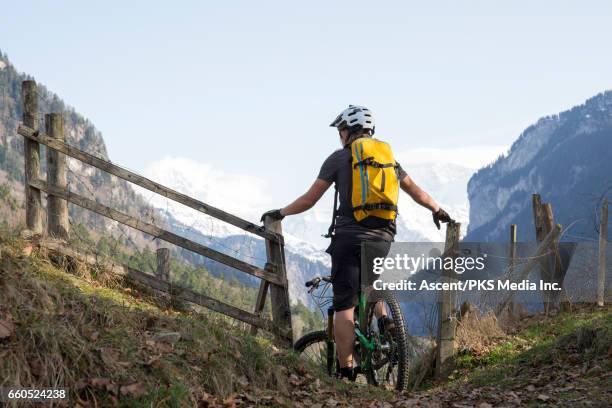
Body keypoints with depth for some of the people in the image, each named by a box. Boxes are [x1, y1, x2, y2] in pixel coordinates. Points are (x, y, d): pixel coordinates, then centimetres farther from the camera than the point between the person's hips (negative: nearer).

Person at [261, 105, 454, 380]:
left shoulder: (339, 158, 2)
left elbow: (309, 199, 2)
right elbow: (416, 192, 26)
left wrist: (280, 213, 16)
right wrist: (438, 211, 43)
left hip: (349, 237, -4)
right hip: (383, 238, 5)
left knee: (344, 306, -4)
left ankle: (346, 372, -9)